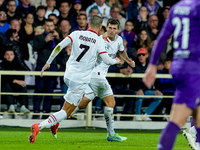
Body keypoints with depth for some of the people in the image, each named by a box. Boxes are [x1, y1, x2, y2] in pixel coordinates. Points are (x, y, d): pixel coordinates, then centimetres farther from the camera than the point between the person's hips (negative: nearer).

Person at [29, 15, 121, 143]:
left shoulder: (77, 34, 2)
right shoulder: (99, 41, -7)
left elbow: (59, 46, -7)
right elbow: (106, 59, -14)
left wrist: (48, 62, 1)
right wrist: (115, 61, 9)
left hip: (68, 76, 6)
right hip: (81, 80, -6)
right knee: (66, 111, -1)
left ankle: (56, 122, 21)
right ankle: (39, 127, -20)